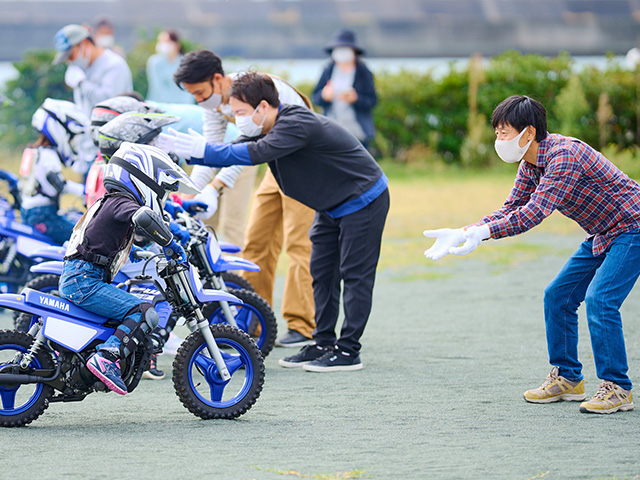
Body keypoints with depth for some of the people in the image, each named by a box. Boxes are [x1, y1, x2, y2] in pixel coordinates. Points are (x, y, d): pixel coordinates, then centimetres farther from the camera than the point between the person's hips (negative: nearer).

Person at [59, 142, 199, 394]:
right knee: (145, 314, -18)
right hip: (83, 281, -10)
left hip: (74, 279, 10)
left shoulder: (110, 202, 21)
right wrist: (170, 243, -21)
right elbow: (144, 217, -33)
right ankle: (105, 359, -29)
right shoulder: (122, 202, -10)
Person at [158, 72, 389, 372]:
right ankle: (324, 343, 13)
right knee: (322, 271, 8)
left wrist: (202, 149, -41)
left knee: (354, 273, -7)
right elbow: (235, 151, -3)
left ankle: (348, 350, -6)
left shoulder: (297, 124, -30)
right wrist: (184, 153, -15)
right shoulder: (263, 130, 0)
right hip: (332, 206, 10)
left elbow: (256, 153, -41)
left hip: (363, 200, -10)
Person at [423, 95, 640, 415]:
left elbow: (536, 212, -36)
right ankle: (567, 379, 17)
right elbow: (512, 209, 3)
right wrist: (461, 232, -9)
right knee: (557, 297, 6)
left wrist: (483, 232, -42)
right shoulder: (531, 163, 1)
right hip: (602, 234, 10)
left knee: (599, 299, -21)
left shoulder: (564, 155, -28)